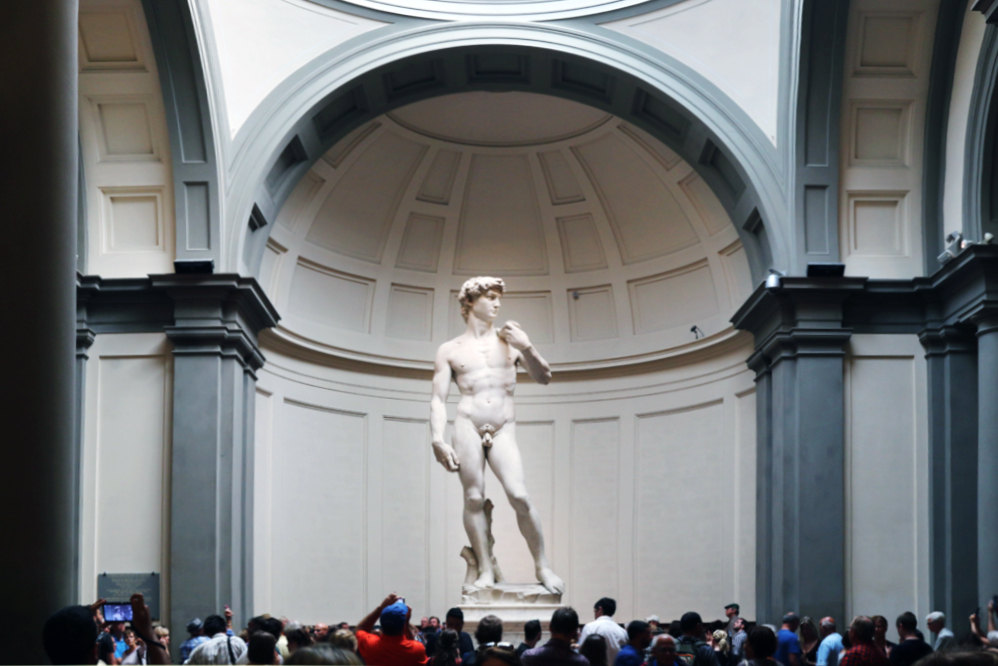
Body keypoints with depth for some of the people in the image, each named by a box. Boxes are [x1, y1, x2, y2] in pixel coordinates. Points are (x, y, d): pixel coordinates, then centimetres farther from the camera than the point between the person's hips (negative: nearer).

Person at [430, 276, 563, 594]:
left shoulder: (509, 340, 16)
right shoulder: (450, 350, 11)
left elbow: (544, 377, 14)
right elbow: (438, 399, 7)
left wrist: (527, 347, -3)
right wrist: (438, 440, -6)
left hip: (503, 430, 1)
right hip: (468, 426, -1)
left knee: (519, 496, -12)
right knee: (474, 498, -5)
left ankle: (542, 566, -1)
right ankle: (486, 571, 3)